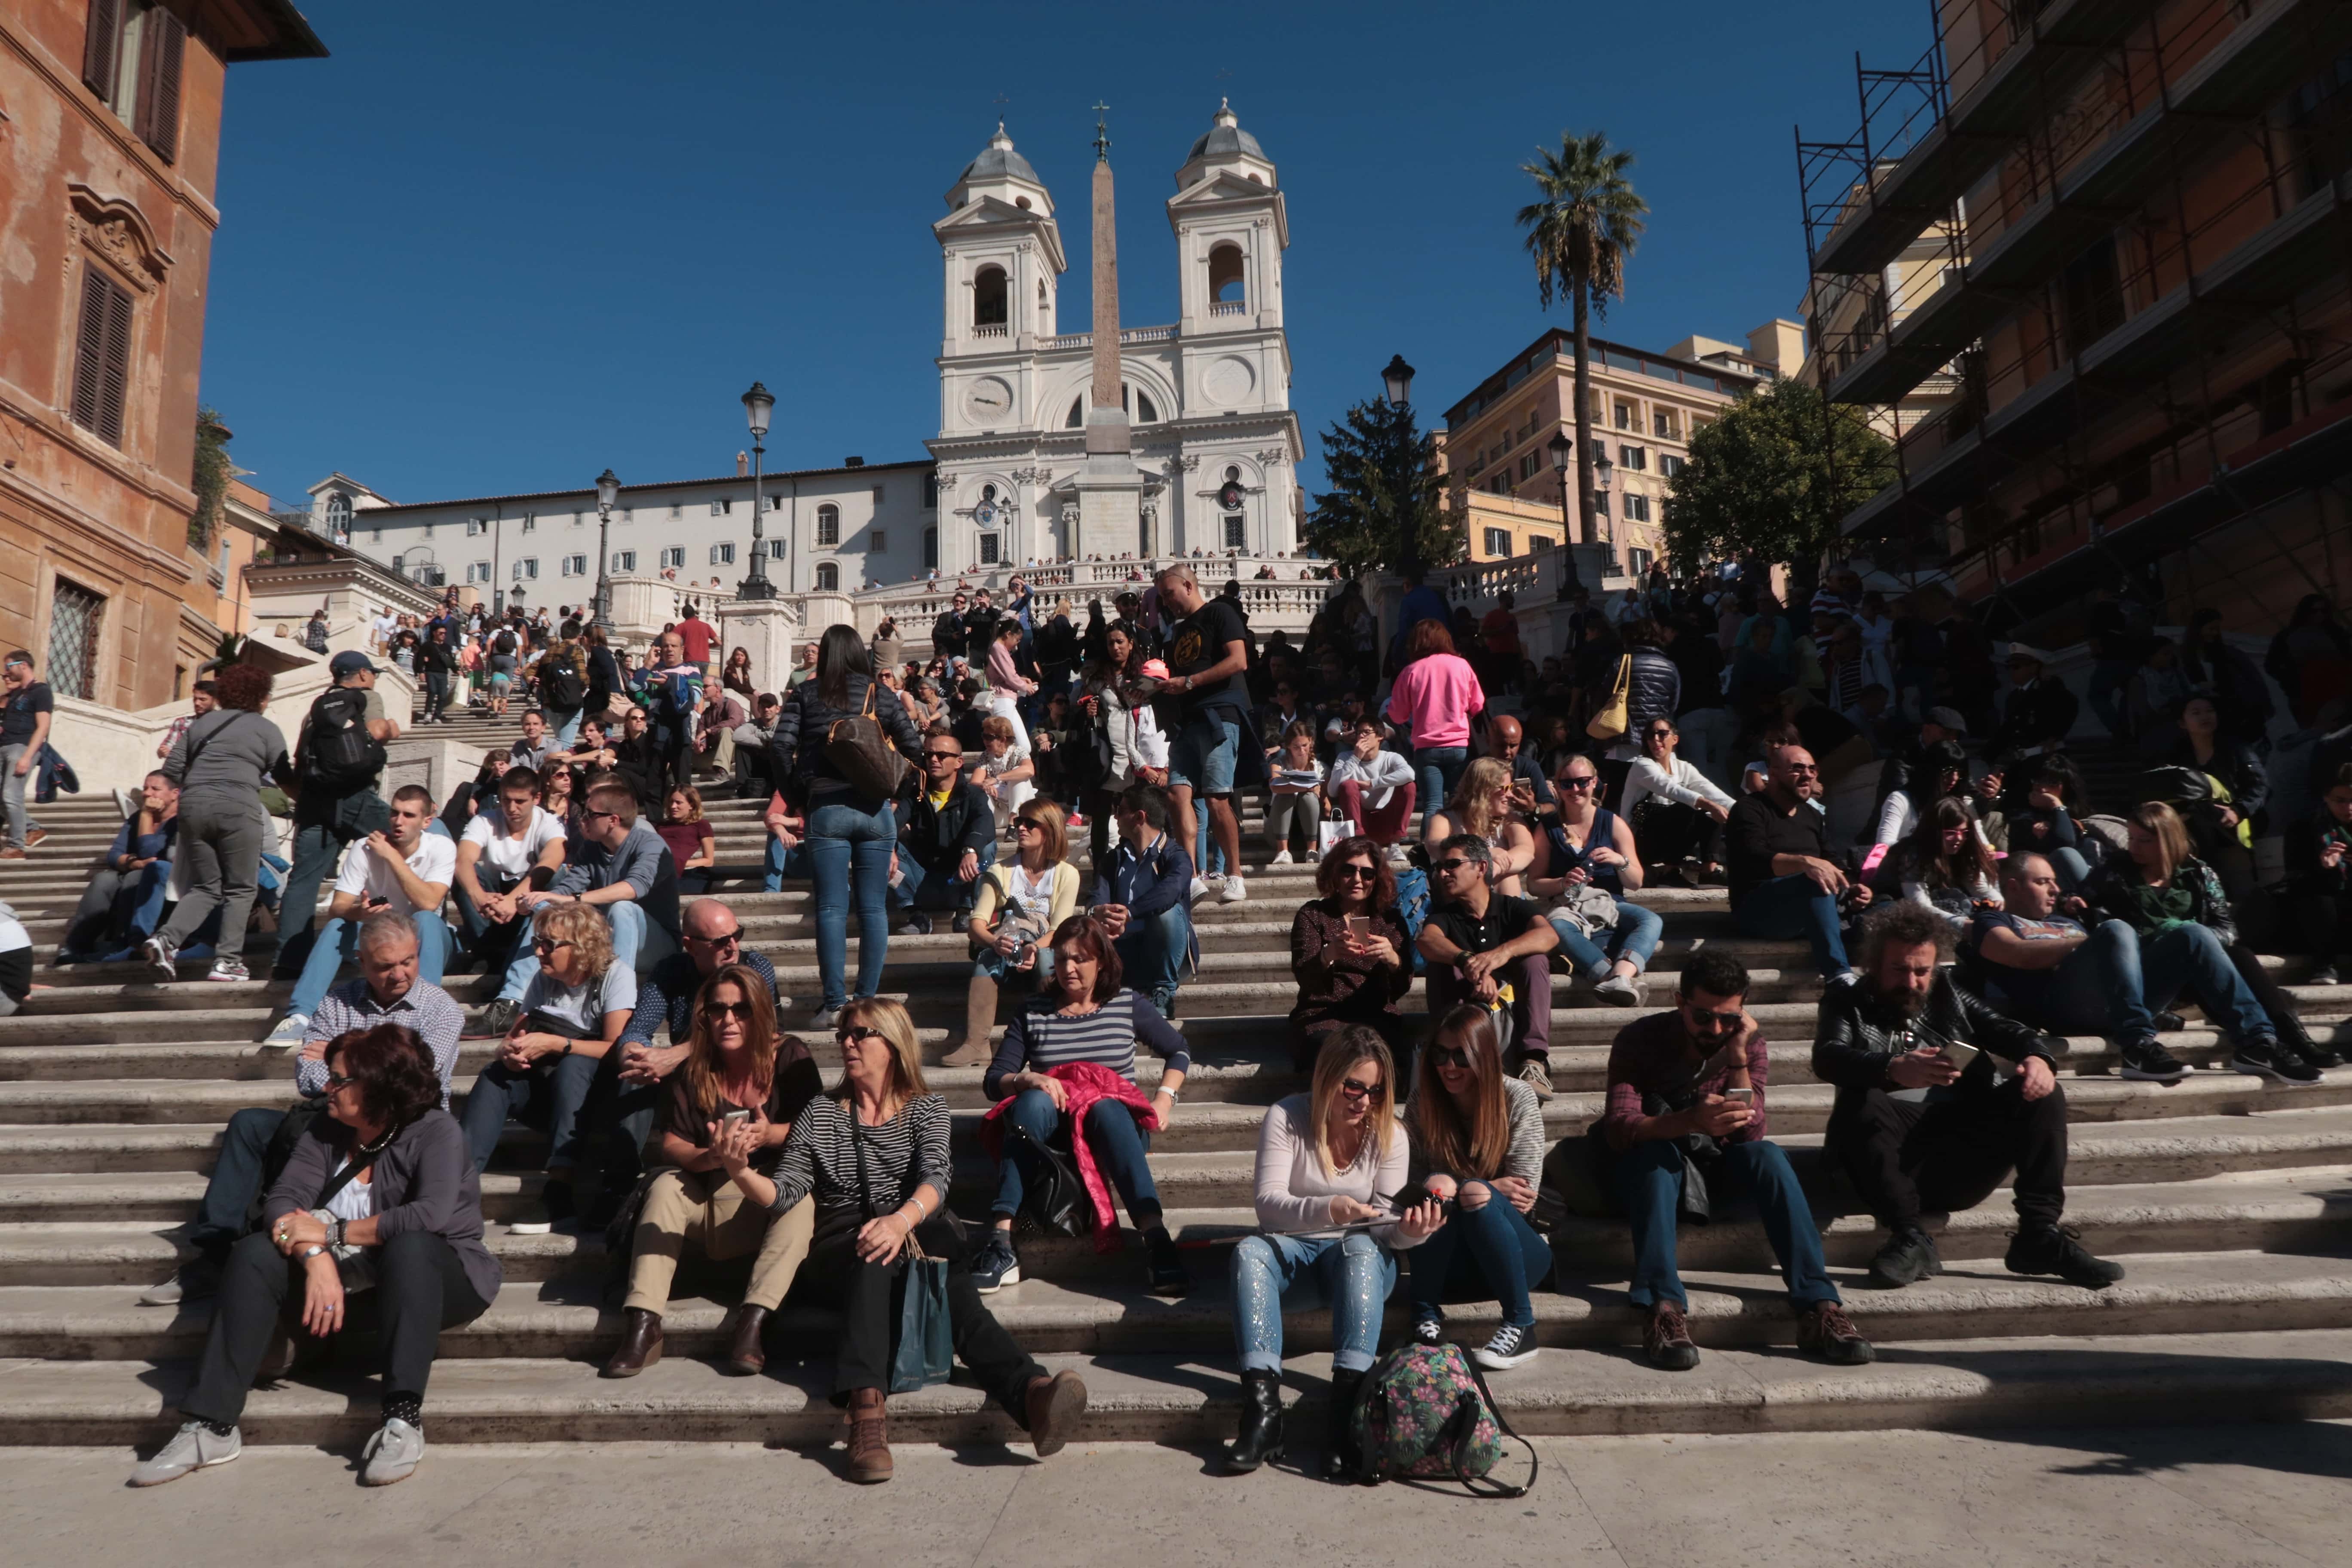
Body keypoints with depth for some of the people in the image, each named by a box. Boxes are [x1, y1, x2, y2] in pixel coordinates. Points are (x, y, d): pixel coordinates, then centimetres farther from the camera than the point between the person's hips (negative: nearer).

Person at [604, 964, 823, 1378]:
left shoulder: (790, 1058, -6)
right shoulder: (691, 1067, -1)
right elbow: (671, 1146, -5)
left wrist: (771, 1135, -27)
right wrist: (708, 1157, -27)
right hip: (709, 1197, 2)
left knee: (803, 1197, -33)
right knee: (666, 1187, -24)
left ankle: (752, 1323, -39)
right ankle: (642, 1325, -30)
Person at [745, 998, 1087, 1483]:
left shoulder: (926, 1109, 13)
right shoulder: (821, 1114, 17)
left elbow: (935, 1179, -7)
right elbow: (785, 1194, 6)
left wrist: (902, 1220, -29)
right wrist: (739, 1172, -16)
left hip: (916, 1241, -1)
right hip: (837, 1257, 1)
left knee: (943, 1237, -36)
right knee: (872, 1251, -36)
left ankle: (1032, 1392, -57)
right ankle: (866, 1406, -58)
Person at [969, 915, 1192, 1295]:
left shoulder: (1126, 1004, 9)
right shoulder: (1033, 1013, 8)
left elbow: (1179, 1051, 16)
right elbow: (993, 1081, 3)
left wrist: (1165, 1098, -1)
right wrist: (1028, 1079, -18)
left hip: (1115, 1122, 0)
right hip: (1051, 1127, 1)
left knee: (1106, 1108, -37)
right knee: (1034, 1102, -34)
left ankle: (1156, 1239, -50)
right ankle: (1001, 1243, -45)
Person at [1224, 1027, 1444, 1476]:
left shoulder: (1388, 1134, -3)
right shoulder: (1286, 1118, -8)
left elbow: (1385, 1230, -5)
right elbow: (1269, 1204, -18)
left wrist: (1410, 1231, -30)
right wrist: (1326, 1209, -37)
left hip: (1360, 1258, 0)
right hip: (1294, 1254, 0)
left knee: (1361, 1247, -35)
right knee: (1249, 1250, -33)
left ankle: (1348, 1403, -43)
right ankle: (1262, 1402, -41)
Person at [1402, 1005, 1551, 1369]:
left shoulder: (1518, 1100, -9)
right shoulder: (1423, 1101, -3)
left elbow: (1524, 1195, -11)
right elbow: (1412, 1179, -10)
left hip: (1517, 1252, -1)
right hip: (1451, 1259, 1)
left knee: (1476, 1197, -32)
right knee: (1440, 1197, -31)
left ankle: (1521, 1326, -21)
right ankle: (1425, 1314, -17)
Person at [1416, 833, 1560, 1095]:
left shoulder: (1514, 908, 6)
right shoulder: (1445, 915, 9)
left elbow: (1549, 936, -18)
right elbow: (1426, 941, -17)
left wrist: (1504, 952, -39)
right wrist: (1468, 962, -39)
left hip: (1515, 1012, 0)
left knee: (1534, 958, -22)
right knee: (1442, 960, -18)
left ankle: (1535, 1062, -35)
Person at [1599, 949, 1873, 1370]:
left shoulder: (1749, 1042, -7)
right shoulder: (1639, 1039, -17)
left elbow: (1750, 1135, -18)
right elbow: (1618, 1130, -30)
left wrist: (1738, 1059, -30)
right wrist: (1691, 1121, -48)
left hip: (1709, 1167, 3)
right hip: (1642, 1171, -3)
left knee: (1768, 1156, -26)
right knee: (1659, 1152, -36)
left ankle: (1819, 1306, -30)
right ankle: (1663, 1308, -45)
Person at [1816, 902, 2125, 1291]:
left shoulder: (1948, 996, 21)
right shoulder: (1849, 1001, 8)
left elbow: (2007, 1031, 8)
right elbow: (1828, 1057, -12)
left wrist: (2038, 1058, -18)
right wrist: (1894, 1069, -33)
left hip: (1963, 1162, 4)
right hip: (1900, 1153, -4)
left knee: (2043, 1093, -13)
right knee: (1860, 1101, -32)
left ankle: (2040, 1235, -13)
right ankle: (1910, 1237, -23)